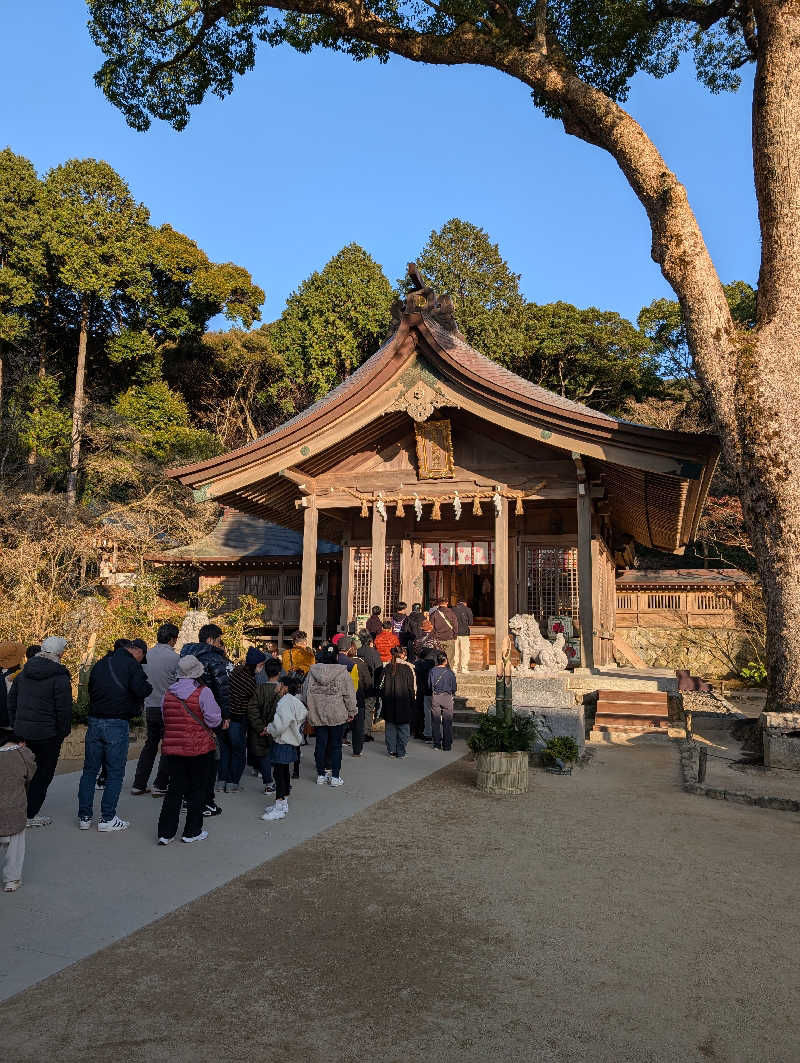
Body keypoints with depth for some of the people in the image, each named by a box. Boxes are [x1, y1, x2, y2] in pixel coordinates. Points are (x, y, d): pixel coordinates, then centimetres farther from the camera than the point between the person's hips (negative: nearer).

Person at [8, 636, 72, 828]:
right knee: (43, 774, 6)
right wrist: (63, 732, -1)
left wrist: (15, 725, 21)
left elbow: (11, 701, 14)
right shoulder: (60, 677, -16)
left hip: (22, 731, 7)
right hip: (47, 734, -7)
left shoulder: (23, 673, 7)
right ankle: (30, 815, 11)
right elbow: (64, 710, -15)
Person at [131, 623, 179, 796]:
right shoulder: (174, 658, -14)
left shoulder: (146, 656, 2)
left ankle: (139, 784, 20)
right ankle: (160, 785, 8)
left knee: (150, 744, 17)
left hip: (149, 707, 6)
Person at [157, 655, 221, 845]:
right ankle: (192, 831, 15)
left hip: (172, 747, 5)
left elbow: (165, 719, 13)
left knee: (174, 789, 13)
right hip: (199, 748, -5)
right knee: (197, 789, 8)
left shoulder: (168, 693, 4)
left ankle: (165, 832, 13)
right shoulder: (203, 692, -13)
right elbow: (213, 720, -13)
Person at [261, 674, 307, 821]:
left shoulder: (285, 702, -20)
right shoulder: (293, 700, 12)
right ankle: (283, 803, 27)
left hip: (283, 743, -11)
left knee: (279, 773, -7)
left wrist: (269, 729, -11)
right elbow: (304, 713, 23)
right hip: (288, 741, 11)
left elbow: (281, 724, -27)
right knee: (284, 772, 17)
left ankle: (279, 809, -3)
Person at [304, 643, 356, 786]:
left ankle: (321, 774, 19)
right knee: (336, 745, 6)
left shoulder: (312, 671, 0)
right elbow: (349, 695, -6)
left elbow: (305, 693, 7)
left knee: (320, 744, 11)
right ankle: (335, 777, 10)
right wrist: (351, 712, 5)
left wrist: (311, 709, 18)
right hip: (337, 715, -3)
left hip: (317, 715, 3)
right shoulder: (342, 672, -10)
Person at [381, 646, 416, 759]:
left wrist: (383, 700, 14)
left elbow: (382, 686, 5)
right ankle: (400, 752, 9)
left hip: (389, 704, 3)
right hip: (404, 703, -3)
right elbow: (412, 687, -8)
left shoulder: (387, 668, -1)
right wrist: (412, 701, 2)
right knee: (403, 728, 7)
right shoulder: (407, 668, -10)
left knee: (390, 727, 14)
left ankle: (391, 750, 17)